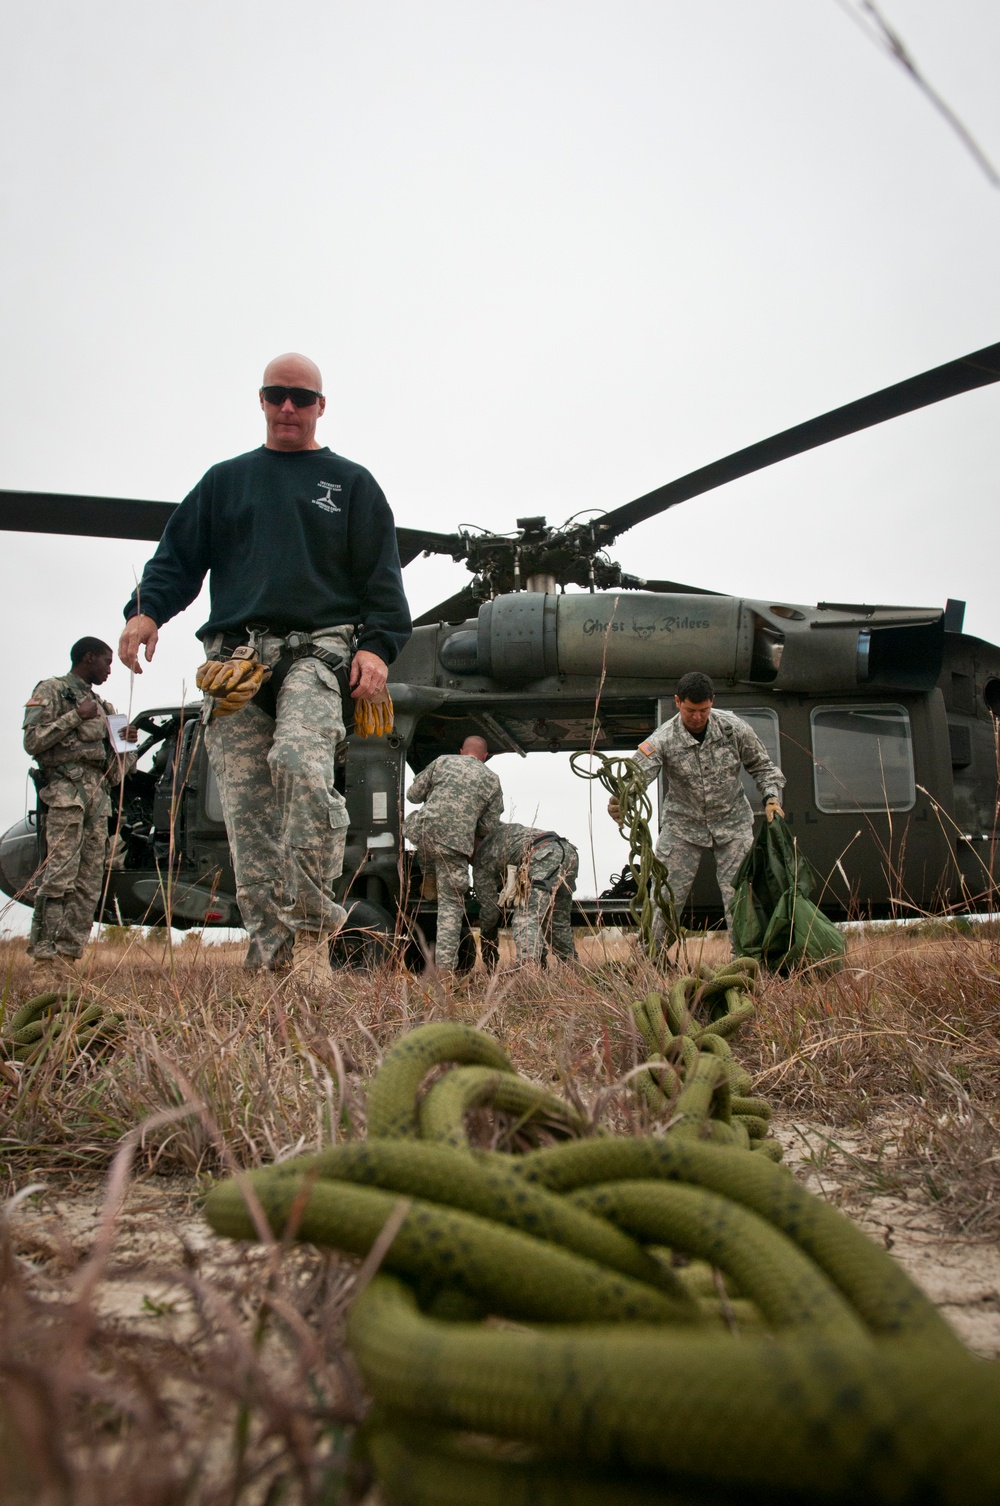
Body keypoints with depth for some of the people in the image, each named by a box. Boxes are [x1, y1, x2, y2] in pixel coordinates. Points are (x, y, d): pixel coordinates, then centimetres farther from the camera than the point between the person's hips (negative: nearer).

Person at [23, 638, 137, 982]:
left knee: (90, 883, -1)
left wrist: (126, 741, 9)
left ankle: (67, 958, 0)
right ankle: (43, 961, -17)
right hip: (66, 789, -7)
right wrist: (76, 716, -8)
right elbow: (33, 741, -5)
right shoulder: (51, 690, 7)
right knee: (59, 873, -16)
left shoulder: (102, 706, 27)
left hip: (100, 795, 7)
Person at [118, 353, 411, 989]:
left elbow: (382, 577, 9)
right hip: (234, 659, 4)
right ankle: (273, 949, 0)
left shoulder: (351, 483, 18)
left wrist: (377, 646, -8)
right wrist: (146, 609, -1)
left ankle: (311, 931, -22)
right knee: (246, 808, -5)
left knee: (301, 761, -29)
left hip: (317, 650, -3)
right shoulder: (226, 480, 25)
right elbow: (179, 556, 19)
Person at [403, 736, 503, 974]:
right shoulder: (491, 780, 15)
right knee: (451, 905, 3)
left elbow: (413, 794, 16)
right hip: (455, 843, -1)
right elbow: (489, 827, 13)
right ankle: (445, 966, 1)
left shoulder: (443, 761, 15)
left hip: (423, 831, 1)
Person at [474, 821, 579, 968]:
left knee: (526, 919, -10)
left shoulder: (481, 861, 17)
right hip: (569, 851, 8)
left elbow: (489, 909, 19)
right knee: (558, 921, 20)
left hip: (545, 856, -8)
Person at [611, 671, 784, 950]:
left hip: (732, 822, 1)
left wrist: (771, 796, -12)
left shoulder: (734, 728, -11)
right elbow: (638, 772, -34)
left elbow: (761, 766, 4)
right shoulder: (663, 739, -19)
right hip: (683, 824, -1)